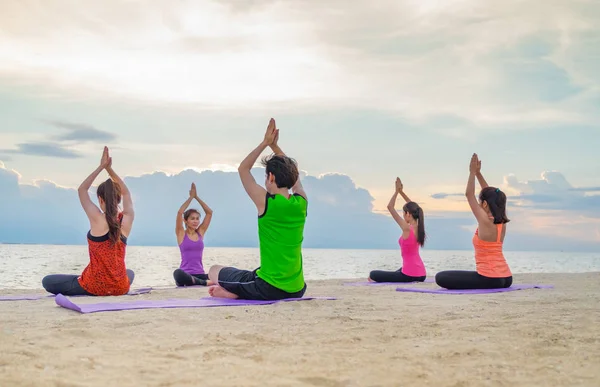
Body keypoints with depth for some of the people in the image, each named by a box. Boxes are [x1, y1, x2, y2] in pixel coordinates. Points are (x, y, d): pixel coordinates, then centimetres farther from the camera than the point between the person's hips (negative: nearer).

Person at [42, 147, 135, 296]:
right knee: (130, 273, 42)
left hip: (94, 287, -4)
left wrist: (101, 167, -1)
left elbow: (81, 190, -2)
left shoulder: (98, 220, -16)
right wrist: (110, 169, 7)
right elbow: (125, 193, 12)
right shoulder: (127, 219, -7)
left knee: (47, 281, 13)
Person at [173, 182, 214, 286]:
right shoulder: (181, 234, 3)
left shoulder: (200, 232, 12)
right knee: (178, 273, -42)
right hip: (186, 274, -2)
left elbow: (209, 212, 7)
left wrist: (196, 197, 4)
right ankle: (205, 283, -35)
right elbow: (180, 213, -11)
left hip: (200, 274, 2)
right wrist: (191, 197, -4)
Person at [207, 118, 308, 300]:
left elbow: (243, 169, 2)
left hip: (268, 289, -4)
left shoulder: (265, 202, -12)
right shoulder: (301, 202, 1)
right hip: (296, 290, 4)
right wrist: (275, 145, 21)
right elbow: (293, 174, 22)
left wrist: (265, 143, 3)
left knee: (214, 271, 18)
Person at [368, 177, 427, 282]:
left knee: (373, 275, 5)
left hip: (410, 274, -8)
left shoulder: (407, 229, -18)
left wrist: (397, 191, -5)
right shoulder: (419, 227, 3)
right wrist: (401, 191, 16)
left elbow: (390, 207, -14)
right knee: (399, 270, 43)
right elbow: (412, 207, 18)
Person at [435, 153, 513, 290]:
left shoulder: (485, 222, -16)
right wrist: (478, 172, 16)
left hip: (490, 279, -10)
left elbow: (469, 195, -9)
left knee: (441, 278, -9)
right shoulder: (501, 222, 6)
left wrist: (472, 172, -1)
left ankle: (481, 286, -6)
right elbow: (490, 195, 16)